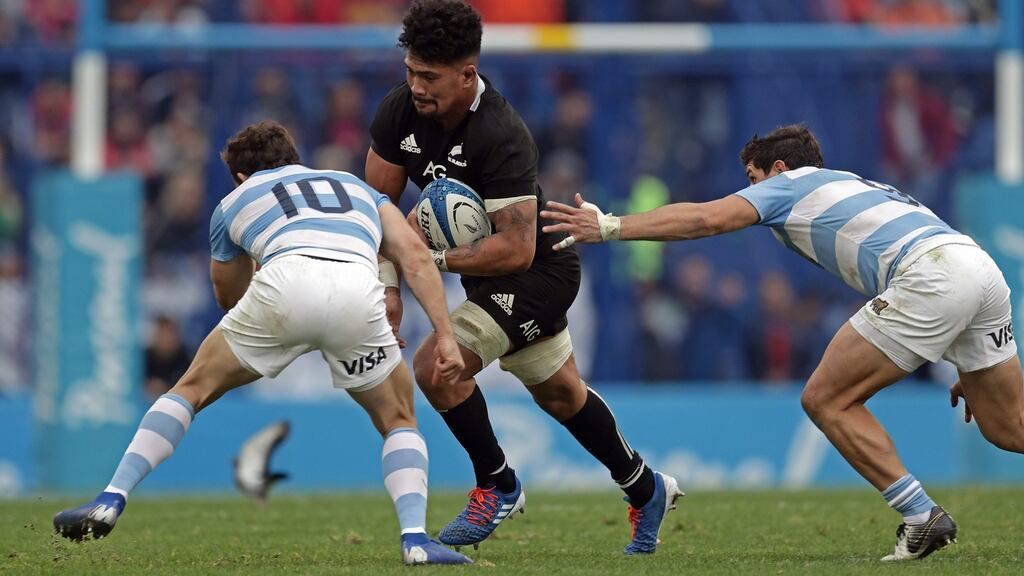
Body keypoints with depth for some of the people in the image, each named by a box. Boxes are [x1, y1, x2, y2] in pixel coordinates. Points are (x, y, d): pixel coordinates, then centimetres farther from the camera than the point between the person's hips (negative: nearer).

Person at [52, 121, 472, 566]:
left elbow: (229, 298, 48)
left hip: (285, 286, -1)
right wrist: (445, 336, 16)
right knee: (399, 421, 23)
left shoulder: (235, 203, 35)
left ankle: (110, 502, 11)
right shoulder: (356, 186, 39)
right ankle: (415, 538, 1)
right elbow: (415, 256, 22)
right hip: (358, 291, 1)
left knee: (193, 389, 22)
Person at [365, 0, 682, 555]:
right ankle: (646, 491, 41)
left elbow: (515, 250, -35)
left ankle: (498, 486, -2)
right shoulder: (399, 112, -13)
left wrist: (433, 259, -31)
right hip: (487, 275, 8)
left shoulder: (501, 138, -34)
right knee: (560, 394, 22)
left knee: (436, 366, -22)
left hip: (538, 274, -8)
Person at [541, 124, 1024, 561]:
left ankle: (921, 515, -3)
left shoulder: (790, 183, 15)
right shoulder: (857, 186, 37)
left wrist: (608, 227, 1)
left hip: (930, 274, -9)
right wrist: (968, 369, 37)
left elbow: (707, 218, 0)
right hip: (983, 268, 9)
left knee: (827, 400, 1)